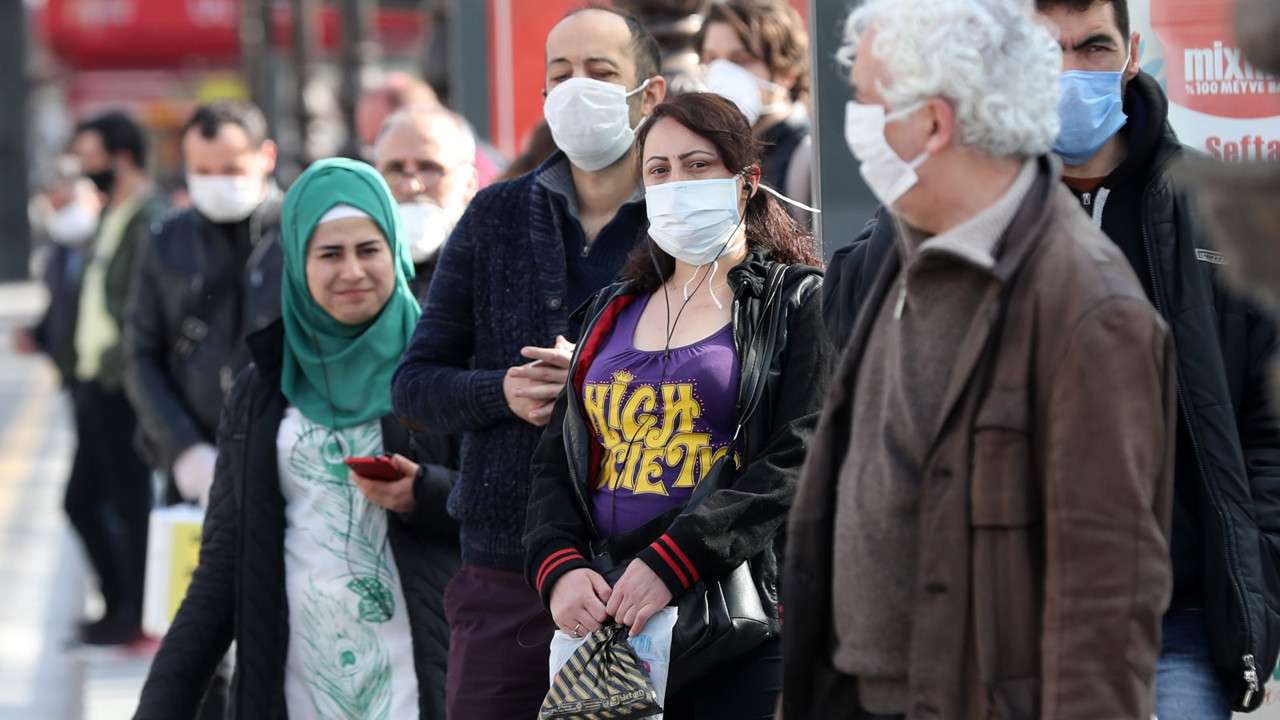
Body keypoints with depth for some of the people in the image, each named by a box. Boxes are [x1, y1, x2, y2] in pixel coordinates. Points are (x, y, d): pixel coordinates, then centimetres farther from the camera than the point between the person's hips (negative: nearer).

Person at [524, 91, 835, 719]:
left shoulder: (796, 303, 2)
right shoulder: (614, 313, 20)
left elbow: (794, 464, -10)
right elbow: (556, 461, 15)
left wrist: (669, 564, -20)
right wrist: (559, 568, -6)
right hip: (605, 614, 5)